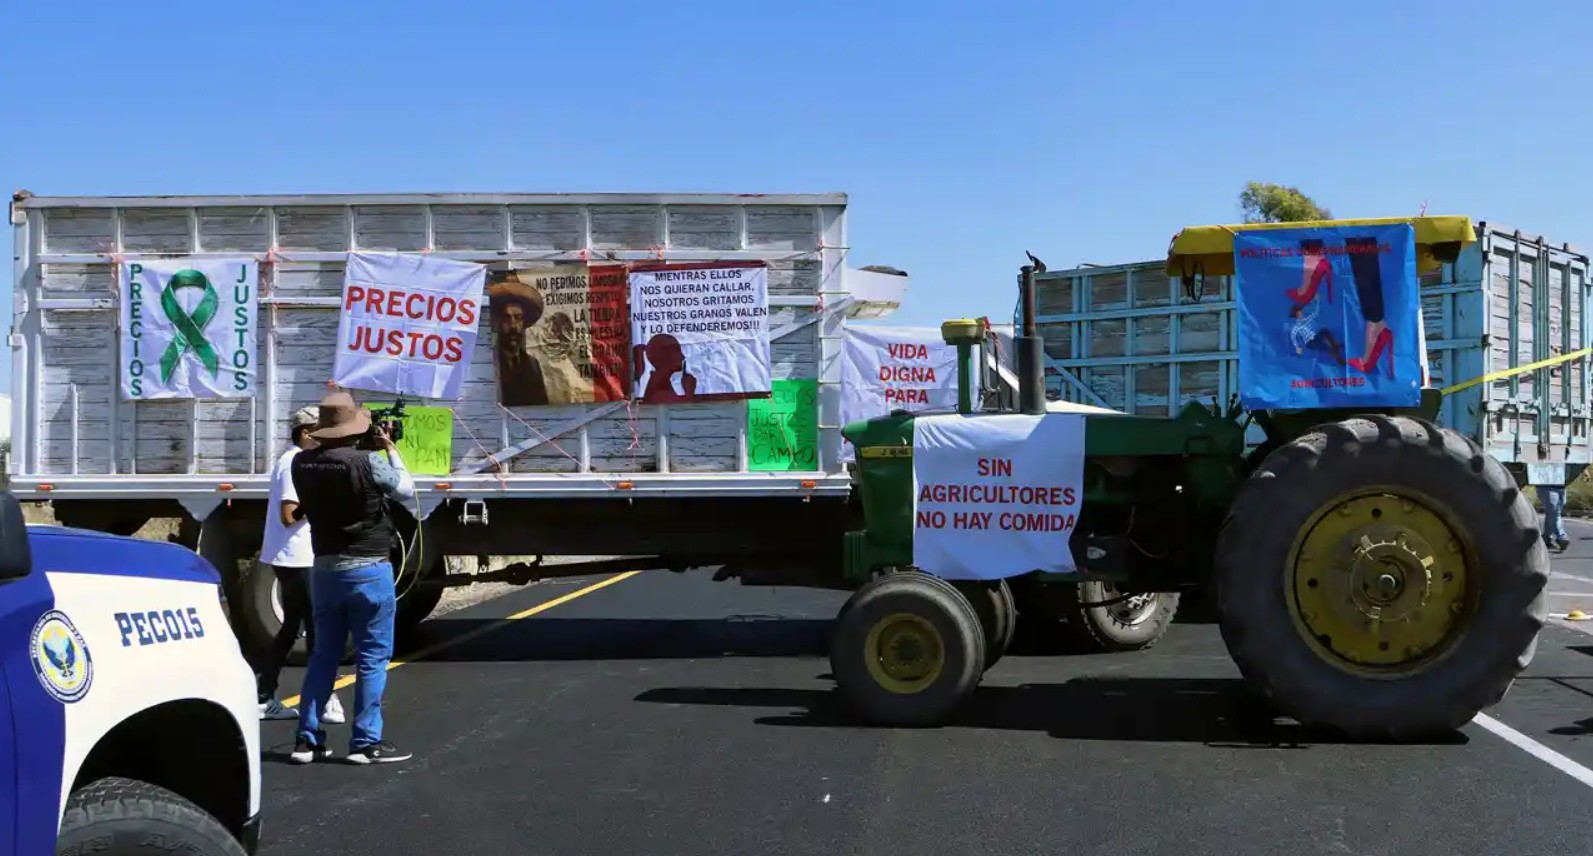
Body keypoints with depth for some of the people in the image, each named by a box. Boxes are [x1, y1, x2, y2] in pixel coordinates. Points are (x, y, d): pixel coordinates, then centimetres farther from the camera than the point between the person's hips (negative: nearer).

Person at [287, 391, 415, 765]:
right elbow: (406, 489, -1)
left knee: (323, 654, 15)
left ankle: (307, 739, 17)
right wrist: (390, 448, 8)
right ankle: (366, 742, 4)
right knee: (372, 657, 3)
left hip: (324, 569, 6)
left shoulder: (303, 464, -1)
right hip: (368, 570, -6)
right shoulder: (368, 462, -18)